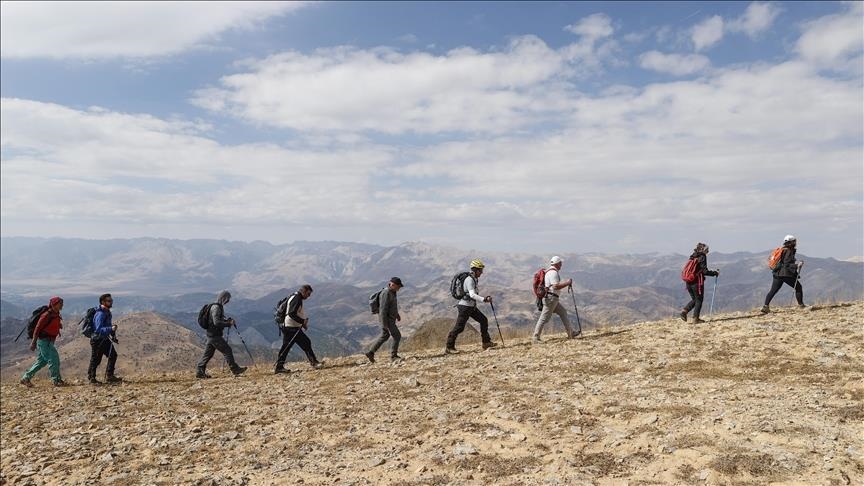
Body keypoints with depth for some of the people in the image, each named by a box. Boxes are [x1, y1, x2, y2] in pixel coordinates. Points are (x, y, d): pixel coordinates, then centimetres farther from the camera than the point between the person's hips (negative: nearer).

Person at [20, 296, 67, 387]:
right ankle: (57, 381, -4)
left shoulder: (56, 315, 11)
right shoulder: (47, 315, -16)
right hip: (44, 341, -10)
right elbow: (37, 328, -17)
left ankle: (26, 378, 23)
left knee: (42, 361, 14)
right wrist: (33, 342, -18)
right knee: (53, 359, -8)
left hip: (49, 341, 10)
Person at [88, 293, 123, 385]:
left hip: (105, 339, 9)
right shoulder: (100, 314, -23)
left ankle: (109, 376, 13)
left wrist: (113, 334, 17)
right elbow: (98, 329, -32)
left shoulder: (107, 312, 7)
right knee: (95, 360, 2)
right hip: (97, 340, -9)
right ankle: (91, 378, 17)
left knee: (113, 355, 6)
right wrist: (111, 329, -42)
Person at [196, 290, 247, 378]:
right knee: (227, 350, -5)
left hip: (211, 335, 10)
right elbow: (217, 322, -25)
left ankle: (200, 372, 17)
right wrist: (228, 324, -17)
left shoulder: (218, 307, 15)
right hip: (215, 335, -10)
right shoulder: (216, 307, -17)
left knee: (208, 353, 13)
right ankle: (235, 369, 0)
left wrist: (227, 320, 10)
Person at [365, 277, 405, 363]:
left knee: (384, 336, 19)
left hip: (390, 318, 10)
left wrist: (397, 314, 23)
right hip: (387, 320, -10)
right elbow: (383, 309, -25)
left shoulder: (391, 292, 9)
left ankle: (370, 353, 25)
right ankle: (393, 357, 2)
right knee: (397, 336, -8)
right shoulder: (386, 293, -23)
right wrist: (384, 324, -24)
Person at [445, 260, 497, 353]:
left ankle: (486, 342, 16)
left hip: (471, 307, 10)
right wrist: (484, 299, -37)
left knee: (484, 320, 8)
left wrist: (485, 298, 11)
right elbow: (472, 295, -31)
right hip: (464, 306, -10)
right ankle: (449, 347, 1)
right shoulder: (469, 280, -19)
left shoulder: (474, 279, 11)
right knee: (459, 327, -7)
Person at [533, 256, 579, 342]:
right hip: (551, 298, -11)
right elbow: (556, 286, -24)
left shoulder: (549, 271, 17)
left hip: (553, 299, 11)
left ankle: (570, 333, 20)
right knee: (544, 318, -9)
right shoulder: (553, 272, -16)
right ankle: (535, 338, -7)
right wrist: (567, 283, -14)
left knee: (563, 312, 15)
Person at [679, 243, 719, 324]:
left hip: (688, 283, 6)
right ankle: (695, 319, 4)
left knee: (694, 299, 19)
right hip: (697, 282, -6)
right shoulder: (702, 257, -7)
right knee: (699, 300, 5)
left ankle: (684, 311, 1)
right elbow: (704, 271, -12)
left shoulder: (692, 257, 14)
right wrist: (715, 273, 0)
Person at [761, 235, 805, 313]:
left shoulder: (782, 250, 15)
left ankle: (765, 306, -6)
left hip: (777, 274, 8)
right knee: (798, 287, 9)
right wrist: (797, 265, -19)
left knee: (773, 290, 3)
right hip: (786, 274, -8)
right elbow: (787, 265, -18)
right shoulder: (789, 251, -11)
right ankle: (801, 305, 13)